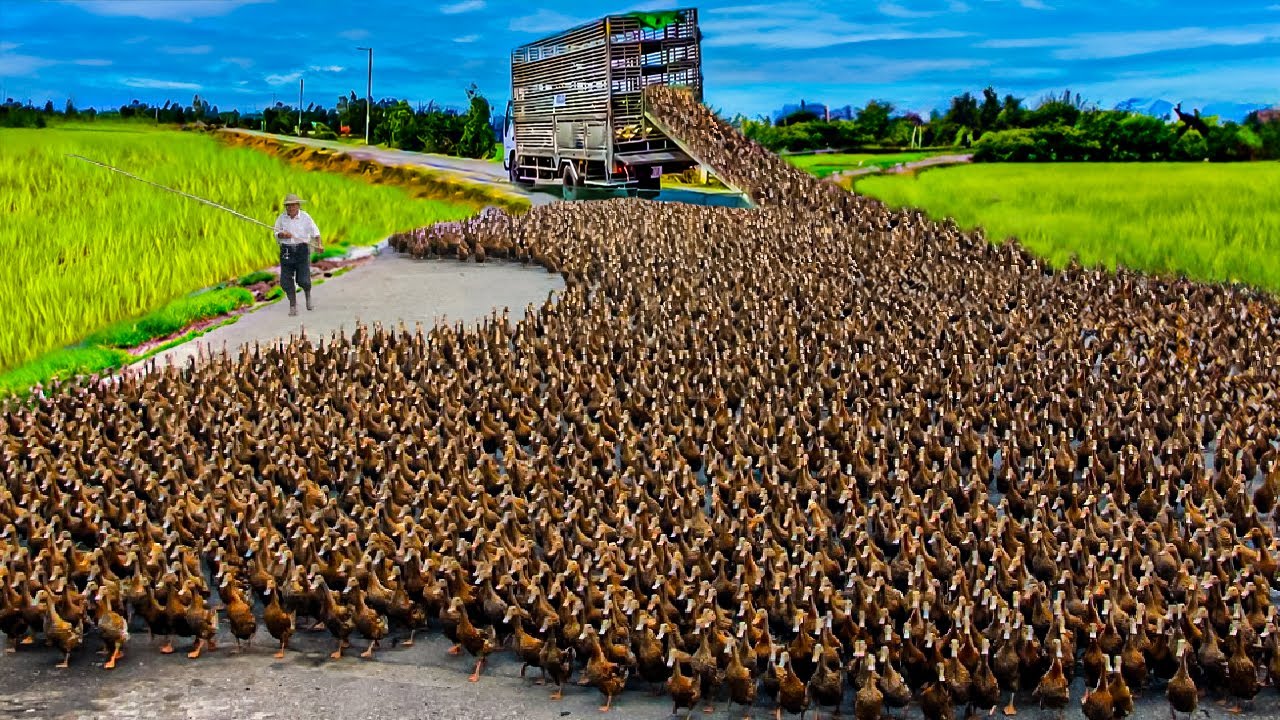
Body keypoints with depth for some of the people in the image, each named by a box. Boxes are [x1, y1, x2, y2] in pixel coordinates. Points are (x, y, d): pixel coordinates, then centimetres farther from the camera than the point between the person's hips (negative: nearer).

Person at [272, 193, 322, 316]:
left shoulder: (305, 217, -2)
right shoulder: (281, 218, 5)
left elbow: (315, 232, -6)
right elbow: (276, 234, 10)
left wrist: (319, 244, -21)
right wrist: (282, 235, -12)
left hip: (302, 249, -3)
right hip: (286, 251, 3)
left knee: (303, 280, -9)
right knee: (286, 280, -3)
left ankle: (308, 295, 25)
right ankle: (293, 306, 10)